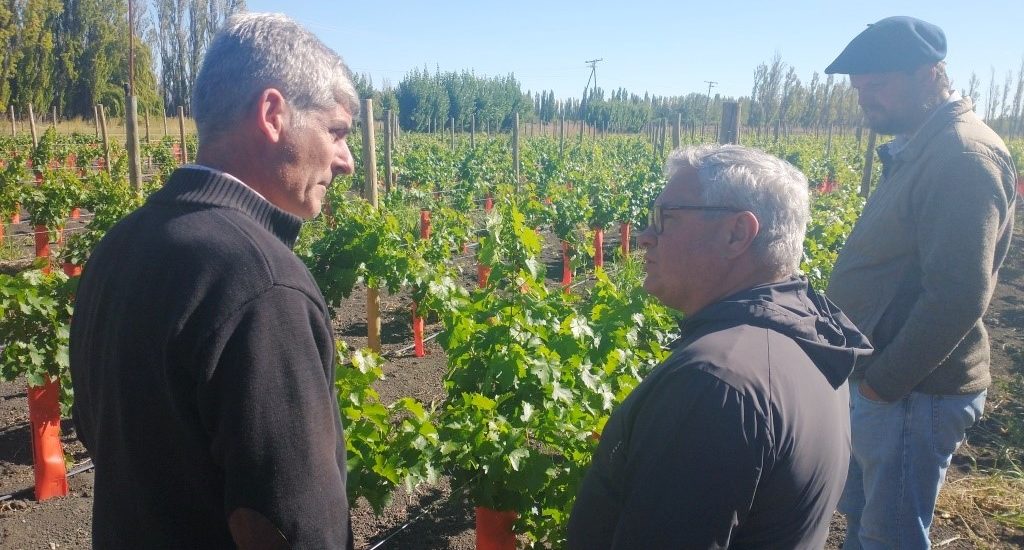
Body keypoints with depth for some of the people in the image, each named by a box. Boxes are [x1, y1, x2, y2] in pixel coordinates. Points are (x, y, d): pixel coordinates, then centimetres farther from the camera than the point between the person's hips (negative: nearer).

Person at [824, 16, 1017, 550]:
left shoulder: (964, 155, -21)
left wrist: (884, 380, -18)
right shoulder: (920, 147, 10)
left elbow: (958, 297, -27)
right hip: (876, 377, 9)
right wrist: (873, 372, 12)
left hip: (911, 392, -9)